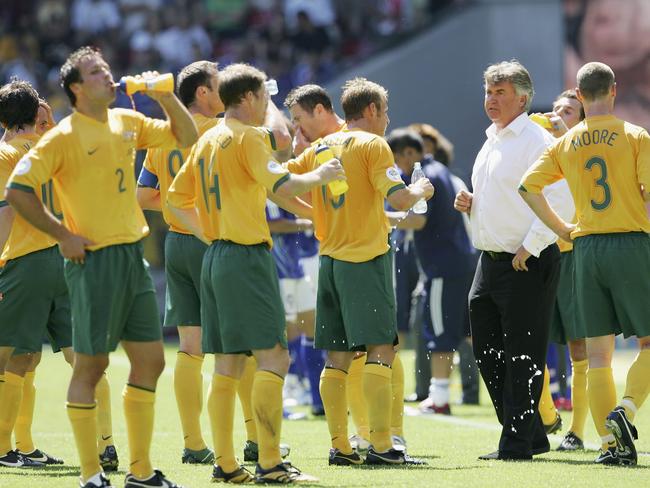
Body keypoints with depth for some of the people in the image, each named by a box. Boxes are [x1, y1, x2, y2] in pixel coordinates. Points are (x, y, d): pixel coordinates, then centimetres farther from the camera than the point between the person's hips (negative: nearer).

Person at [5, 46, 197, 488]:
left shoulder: (127, 123, 11)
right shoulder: (65, 136, -9)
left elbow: (187, 137, 20)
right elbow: (17, 190, -12)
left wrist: (167, 98, 3)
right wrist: (62, 235, -12)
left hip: (133, 256, 7)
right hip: (95, 258, -7)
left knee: (150, 360, 8)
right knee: (91, 365, -3)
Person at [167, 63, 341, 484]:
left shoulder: (208, 140, 15)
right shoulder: (247, 137, -9)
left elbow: (177, 197, 19)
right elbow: (281, 185, -20)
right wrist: (320, 176, -4)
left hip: (215, 258, 9)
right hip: (247, 256, -9)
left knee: (228, 365, 10)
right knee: (273, 358, -8)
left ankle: (225, 464, 9)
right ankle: (270, 464, -13)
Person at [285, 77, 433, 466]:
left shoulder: (321, 148, 13)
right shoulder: (373, 145, -5)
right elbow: (398, 197, -14)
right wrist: (420, 190, 5)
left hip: (331, 259, 7)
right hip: (367, 259, -7)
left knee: (337, 357, 7)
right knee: (380, 350, -7)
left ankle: (339, 445, 6)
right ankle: (381, 446, -12)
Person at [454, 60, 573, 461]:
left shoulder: (537, 141, -10)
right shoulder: (491, 143, 19)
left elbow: (559, 201, -19)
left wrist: (530, 247, -20)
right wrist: (470, 205, 9)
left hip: (527, 263, -10)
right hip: (490, 261, 10)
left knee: (522, 355, -6)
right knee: (487, 351, 10)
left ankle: (518, 443, -2)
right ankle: (531, 435, 19)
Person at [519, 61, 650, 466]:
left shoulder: (565, 144, 8)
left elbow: (528, 186, 3)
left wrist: (562, 229, 10)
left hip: (586, 248, 3)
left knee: (598, 351, 5)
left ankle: (612, 444, 0)